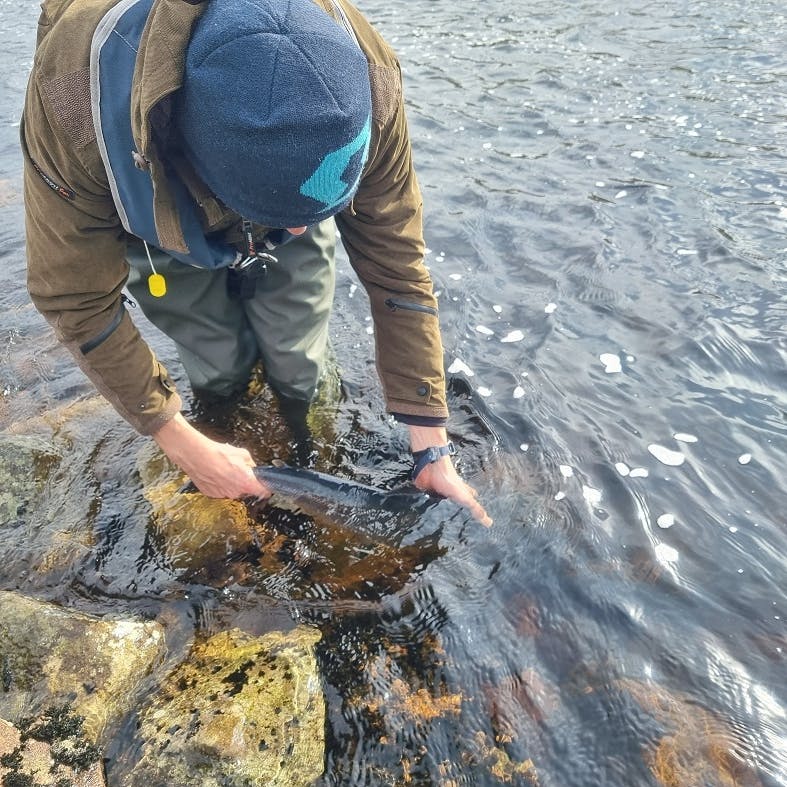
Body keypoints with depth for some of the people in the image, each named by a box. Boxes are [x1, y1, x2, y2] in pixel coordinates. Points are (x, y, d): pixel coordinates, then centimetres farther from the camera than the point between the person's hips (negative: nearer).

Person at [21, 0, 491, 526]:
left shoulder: (364, 76, -36)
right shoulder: (76, 87, -41)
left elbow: (396, 268, -26)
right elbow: (78, 299, -27)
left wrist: (434, 451, -23)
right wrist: (183, 444, -23)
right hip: (163, 229, 0)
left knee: (298, 379, 0)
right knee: (221, 377, -3)